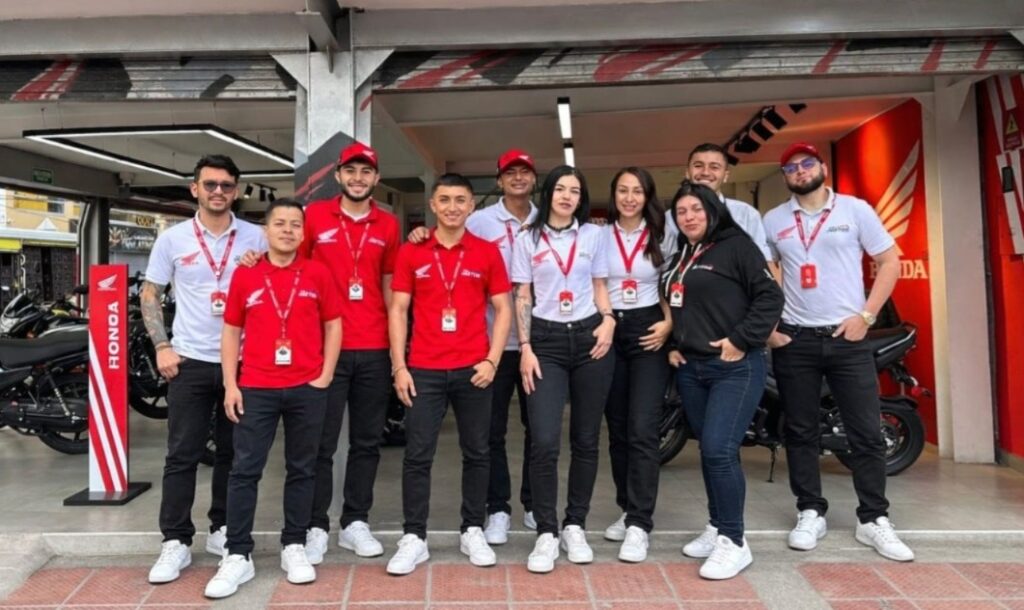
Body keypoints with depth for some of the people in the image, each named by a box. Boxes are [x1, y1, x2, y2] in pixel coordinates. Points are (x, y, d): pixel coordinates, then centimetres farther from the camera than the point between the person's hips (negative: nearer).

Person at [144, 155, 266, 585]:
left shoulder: (255, 238, 2)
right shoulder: (173, 238, 2)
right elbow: (149, 295, 8)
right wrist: (162, 347, -2)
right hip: (190, 362, 0)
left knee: (233, 452, 10)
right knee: (182, 455, 3)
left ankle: (223, 530, 25)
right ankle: (176, 542, 14)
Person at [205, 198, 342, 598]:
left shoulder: (318, 274, 2)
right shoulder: (244, 275, 4)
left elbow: (333, 326, 7)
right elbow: (231, 331, 7)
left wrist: (325, 376, -2)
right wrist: (230, 385, 1)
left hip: (307, 389, 0)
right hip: (256, 389, 0)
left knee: (301, 470, 9)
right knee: (244, 471, 1)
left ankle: (294, 547, 23)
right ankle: (238, 556, 12)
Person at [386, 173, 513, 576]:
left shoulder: (487, 252, 4)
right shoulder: (411, 252, 4)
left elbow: (503, 310, 5)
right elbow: (398, 310, 4)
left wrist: (492, 361, -6)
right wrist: (399, 367, -3)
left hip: (473, 370, 1)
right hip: (424, 371, 0)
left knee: (476, 453, 9)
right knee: (417, 456, 2)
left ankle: (473, 532, 25)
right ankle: (414, 538, 14)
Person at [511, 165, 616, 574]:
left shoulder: (593, 235, 9)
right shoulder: (527, 241, 6)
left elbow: (599, 287, 13)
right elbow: (522, 298, 4)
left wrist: (609, 319, -6)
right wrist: (525, 348, -5)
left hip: (589, 338, 2)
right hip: (546, 341, -1)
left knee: (586, 439, 6)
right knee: (544, 441, -10)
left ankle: (575, 526, 21)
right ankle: (546, 533, 5)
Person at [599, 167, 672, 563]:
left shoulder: (661, 237, 5)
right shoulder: (599, 235, 5)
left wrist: (668, 324, -6)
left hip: (648, 332, -2)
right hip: (608, 332, 2)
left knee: (642, 430, -10)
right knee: (617, 429, 9)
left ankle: (639, 524, -4)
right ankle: (628, 511, 24)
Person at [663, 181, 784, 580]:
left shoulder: (736, 245, -6)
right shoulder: (678, 258, 15)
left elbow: (770, 296, -12)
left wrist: (742, 340, -16)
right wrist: (673, 346, 11)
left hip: (735, 368, -7)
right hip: (691, 369, 7)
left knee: (720, 450, -13)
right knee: (709, 452, 13)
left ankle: (734, 542, 1)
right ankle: (718, 528, 27)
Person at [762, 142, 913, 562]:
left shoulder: (855, 209, 2)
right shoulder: (773, 221, 6)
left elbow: (890, 262, 2)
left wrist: (866, 315, -7)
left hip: (848, 337, -1)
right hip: (793, 340, 1)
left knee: (866, 432, 2)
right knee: (801, 433, 7)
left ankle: (873, 520, 15)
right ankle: (811, 513, 20)